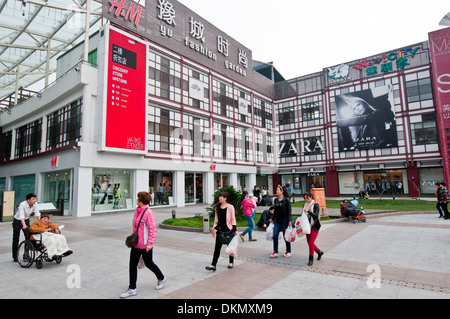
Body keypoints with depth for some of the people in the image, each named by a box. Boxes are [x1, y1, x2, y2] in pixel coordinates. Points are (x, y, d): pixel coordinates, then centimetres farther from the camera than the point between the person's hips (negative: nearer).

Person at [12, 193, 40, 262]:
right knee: (16, 239, 1)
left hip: (26, 220, 4)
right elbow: (21, 215, -40)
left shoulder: (35, 204, -16)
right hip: (18, 221, -4)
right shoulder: (22, 205, -30)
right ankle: (15, 256, 13)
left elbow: (37, 213, -16)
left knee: (29, 237, -1)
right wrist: (24, 225, -52)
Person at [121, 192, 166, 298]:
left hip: (145, 245, -7)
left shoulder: (148, 212, -20)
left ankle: (161, 279, 35)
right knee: (132, 265, 7)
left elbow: (152, 229, -21)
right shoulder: (137, 211, 6)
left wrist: (150, 243, -22)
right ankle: (132, 289, 19)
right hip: (136, 243, 7)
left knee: (148, 263, 10)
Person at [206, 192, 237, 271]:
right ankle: (213, 265, 0)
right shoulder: (217, 207, 5)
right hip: (220, 230, 4)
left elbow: (233, 219, -7)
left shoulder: (230, 207, -9)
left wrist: (235, 230, -9)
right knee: (217, 247, 0)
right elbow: (216, 219, 12)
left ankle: (231, 262, 31)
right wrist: (214, 228, 5)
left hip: (228, 229, -4)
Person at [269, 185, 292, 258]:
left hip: (284, 220, -5)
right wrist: (273, 218, 17)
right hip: (277, 220, 5)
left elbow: (289, 210, -9)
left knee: (285, 236, 4)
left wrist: (289, 220, -15)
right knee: (275, 236, 1)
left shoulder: (286, 200, -8)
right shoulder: (275, 200, 8)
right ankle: (275, 252, 12)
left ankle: (288, 252, 21)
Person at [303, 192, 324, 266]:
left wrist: (308, 211, -31)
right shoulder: (305, 205, 8)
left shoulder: (315, 205, -10)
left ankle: (311, 259, 5)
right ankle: (319, 252, 36)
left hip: (314, 226, -6)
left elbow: (316, 215, -19)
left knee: (311, 242, -10)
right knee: (309, 242, 11)